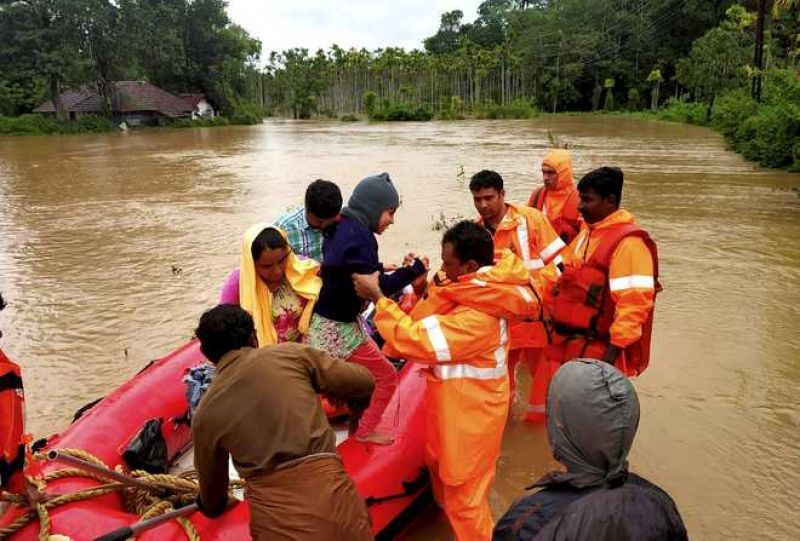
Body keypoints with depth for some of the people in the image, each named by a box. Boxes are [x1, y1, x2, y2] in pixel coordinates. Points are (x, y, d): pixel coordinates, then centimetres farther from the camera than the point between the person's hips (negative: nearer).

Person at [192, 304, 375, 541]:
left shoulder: (204, 413, 7)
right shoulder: (292, 354, 0)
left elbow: (210, 476, 23)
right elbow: (364, 383, 7)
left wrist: (213, 506, 46)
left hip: (272, 522, 0)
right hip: (332, 497, 0)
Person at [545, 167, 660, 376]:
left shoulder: (628, 242, -17)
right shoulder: (587, 232, 13)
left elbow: (634, 302, -22)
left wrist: (614, 350, -22)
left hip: (600, 350, -8)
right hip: (571, 343, 9)